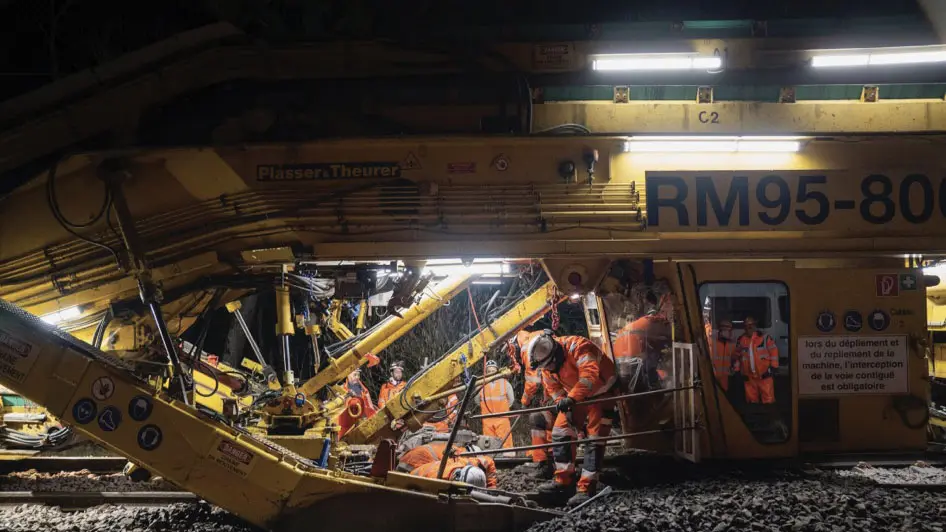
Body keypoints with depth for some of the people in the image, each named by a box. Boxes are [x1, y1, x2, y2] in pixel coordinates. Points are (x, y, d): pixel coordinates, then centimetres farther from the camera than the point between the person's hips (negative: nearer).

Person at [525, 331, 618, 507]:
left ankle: (587, 489, -9)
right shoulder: (547, 364, -9)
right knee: (560, 431, 3)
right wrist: (562, 404, -16)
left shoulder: (577, 346, -34)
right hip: (576, 398, 7)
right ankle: (564, 480, 13)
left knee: (594, 439, -12)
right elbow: (553, 387, 1)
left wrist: (571, 398, -53)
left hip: (601, 393, -7)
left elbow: (590, 374, -45)